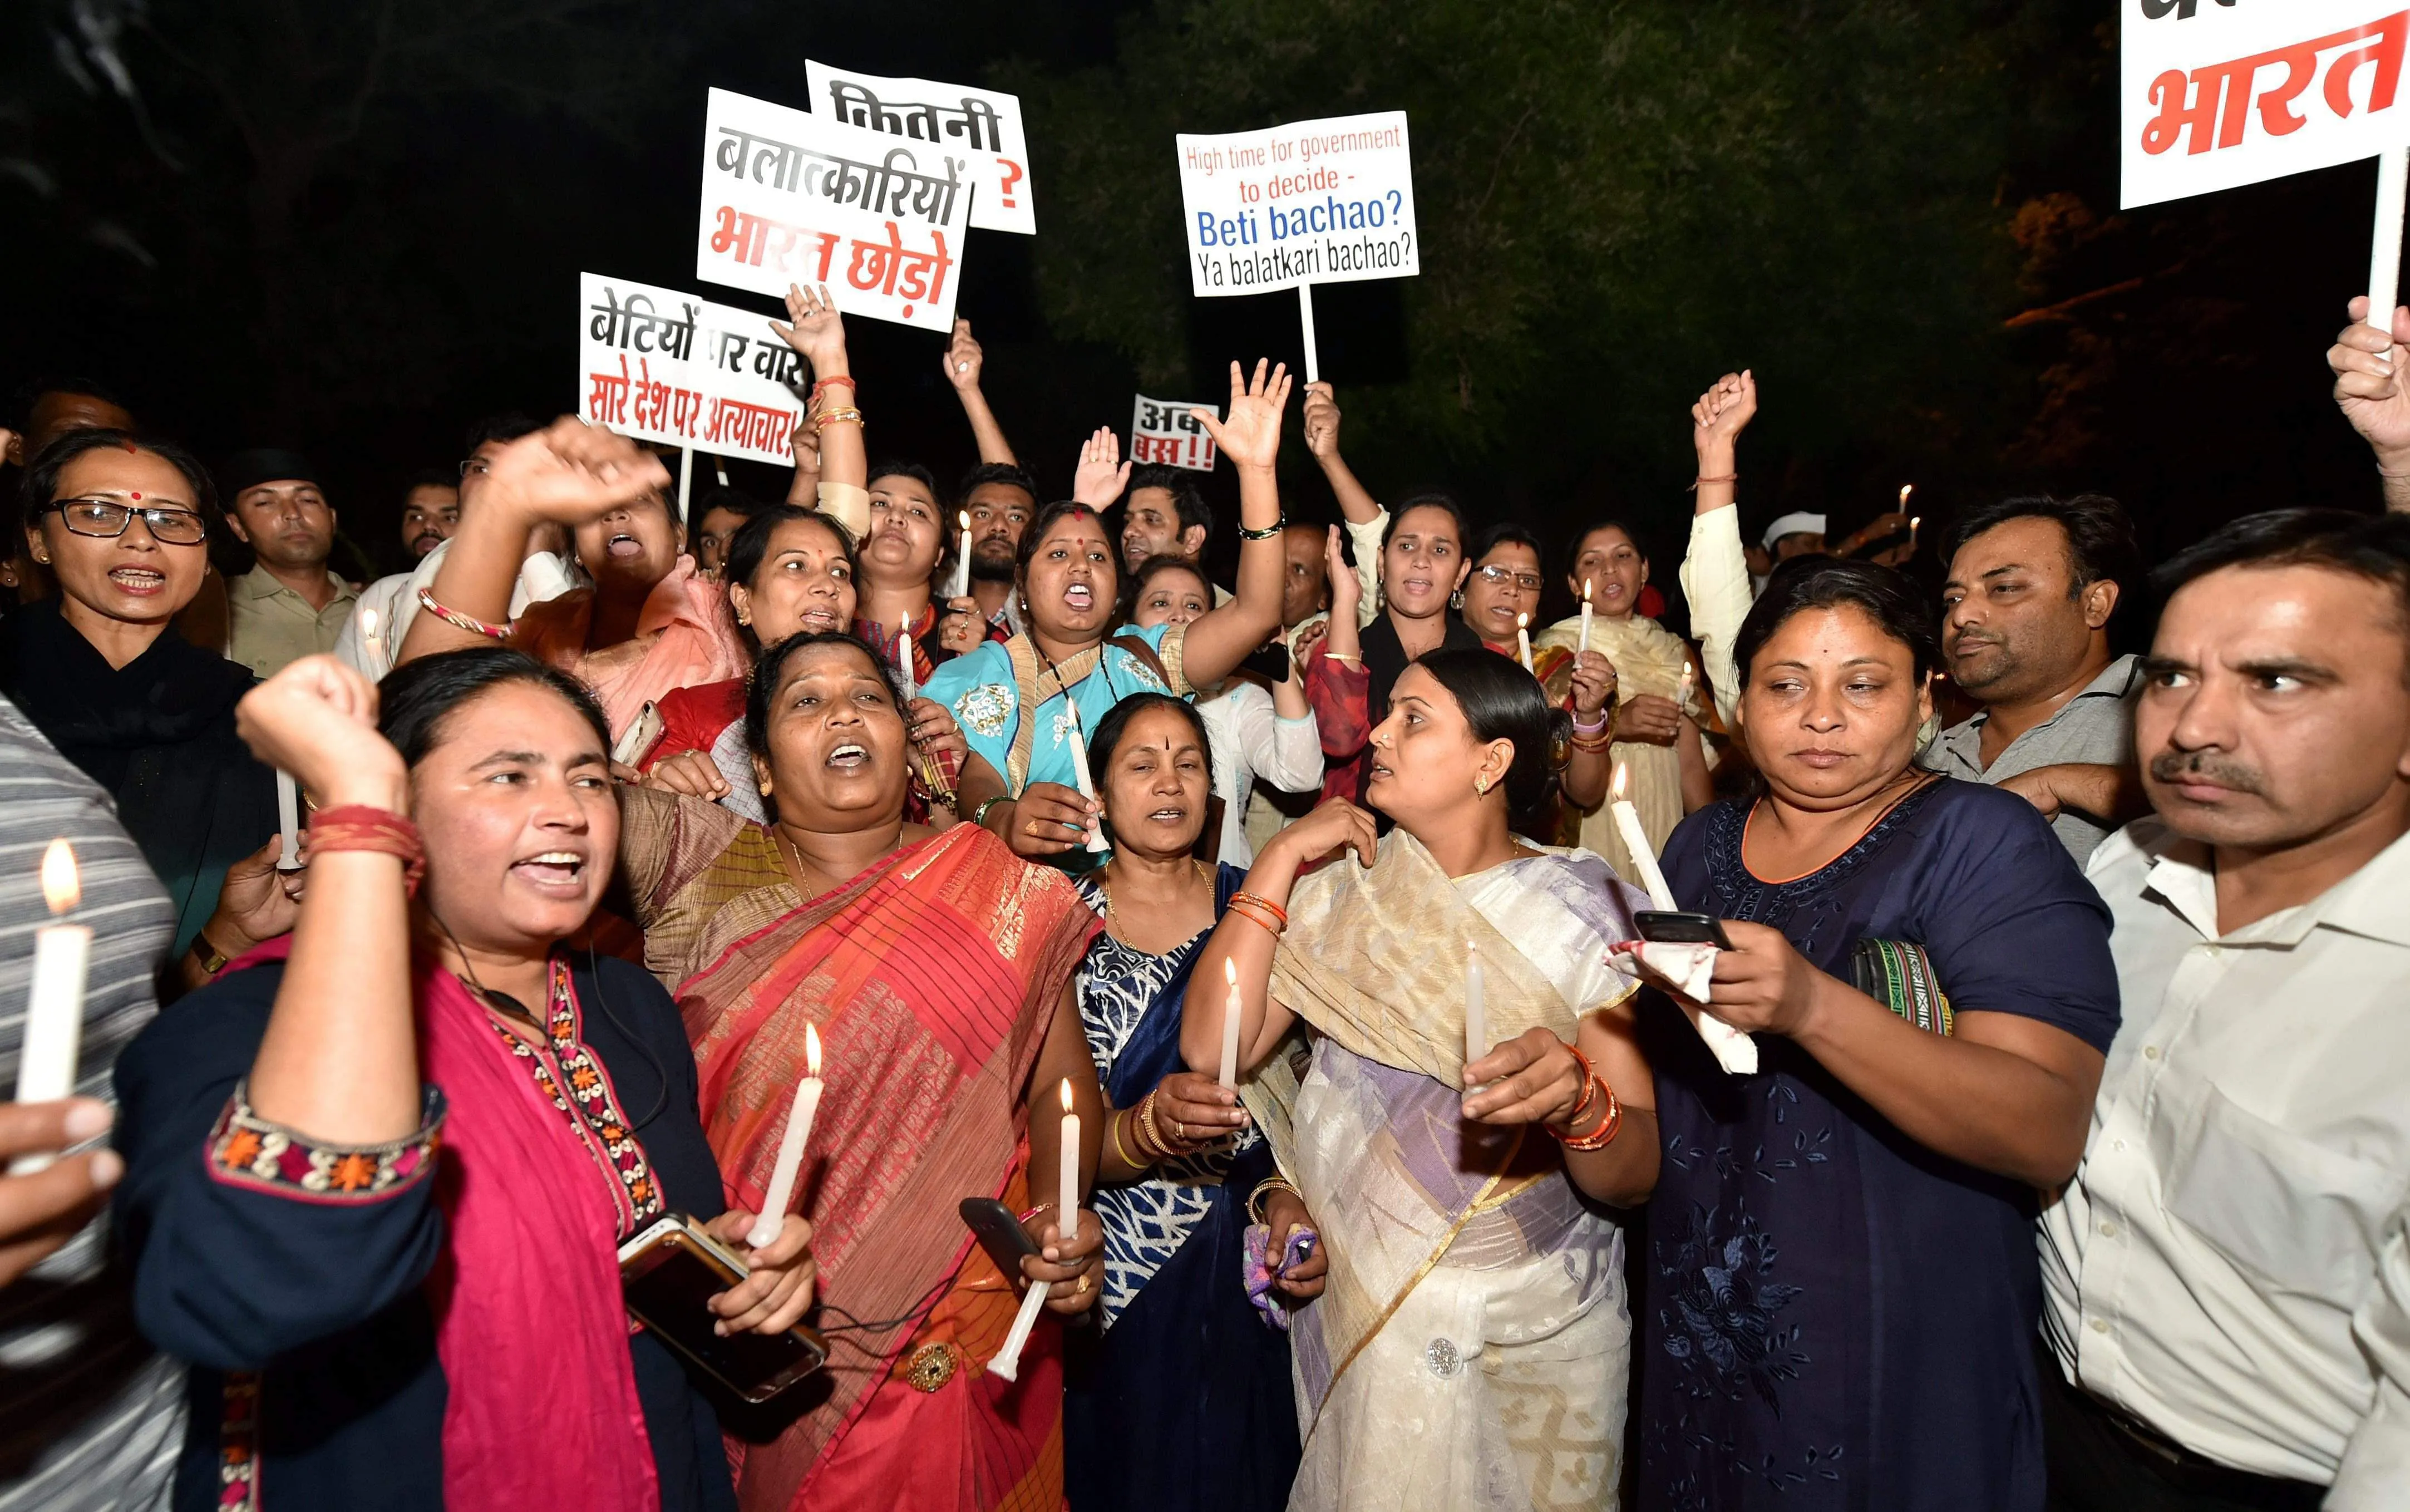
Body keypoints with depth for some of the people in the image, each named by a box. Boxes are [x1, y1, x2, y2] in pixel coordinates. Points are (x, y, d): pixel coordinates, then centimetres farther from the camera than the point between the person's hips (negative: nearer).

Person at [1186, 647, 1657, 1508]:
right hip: (1368, 1315, 2)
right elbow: (1211, 1048, -15)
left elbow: (1634, 1176, -15)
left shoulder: (1581, 912, -10)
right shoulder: (1342, 896, -2)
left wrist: (1577, 1099, -37)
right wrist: (1280, 858, -14)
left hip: (1548, 1324, -1)